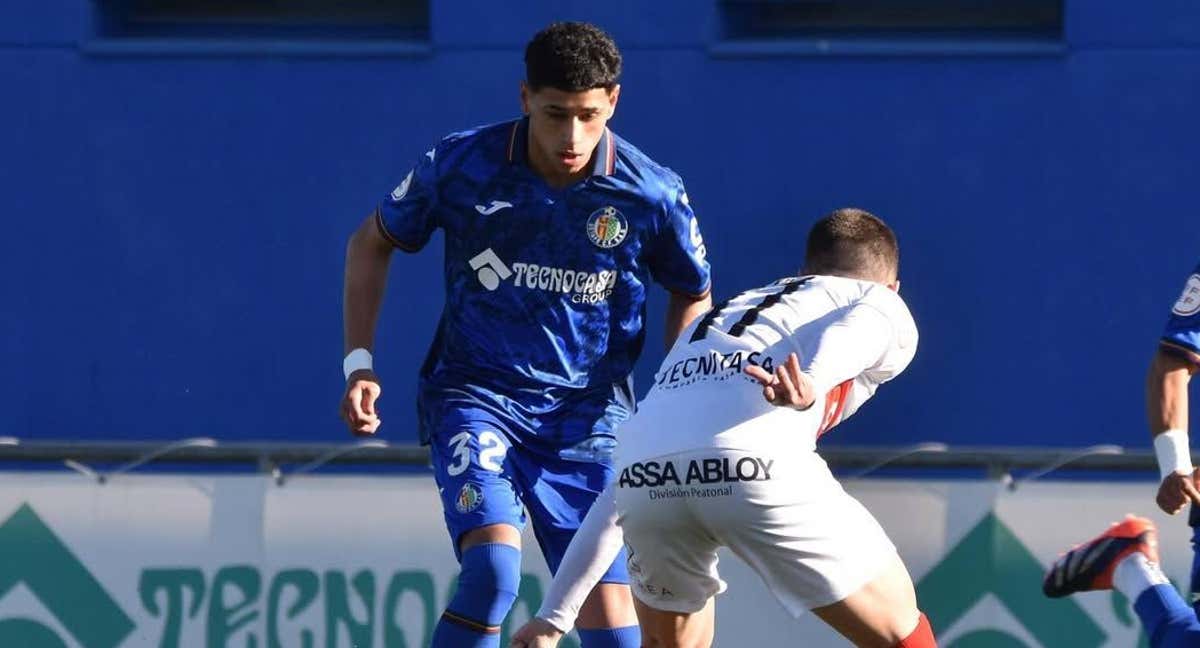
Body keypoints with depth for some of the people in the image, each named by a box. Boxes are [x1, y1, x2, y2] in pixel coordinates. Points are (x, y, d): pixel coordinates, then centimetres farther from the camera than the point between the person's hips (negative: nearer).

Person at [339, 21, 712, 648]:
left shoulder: (651, 194, -9)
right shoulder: (459, 165, -10)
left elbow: (692, 295, 11)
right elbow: (372, 243, 8)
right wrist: (359, 364, 1)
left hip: (588, 413, 1)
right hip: (475, 395, -1)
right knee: (493, 567, -26)